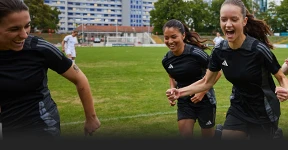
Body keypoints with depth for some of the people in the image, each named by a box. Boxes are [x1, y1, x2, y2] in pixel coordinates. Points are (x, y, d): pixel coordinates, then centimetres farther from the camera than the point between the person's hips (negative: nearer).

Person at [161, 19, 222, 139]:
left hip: (204, 100, -4)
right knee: (185, 134, 2)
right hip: (184, 101, 4)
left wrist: (203, 92, -20)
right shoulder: (166, 60, -6)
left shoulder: (196, 53, -23)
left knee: (207, 134, 11)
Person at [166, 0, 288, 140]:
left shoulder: (259, 49, -24)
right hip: (238, 110, 4)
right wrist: (180, 92, -10)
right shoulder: (219, 50, -10)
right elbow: (207, 82, 2)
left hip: (263, 114, -3)